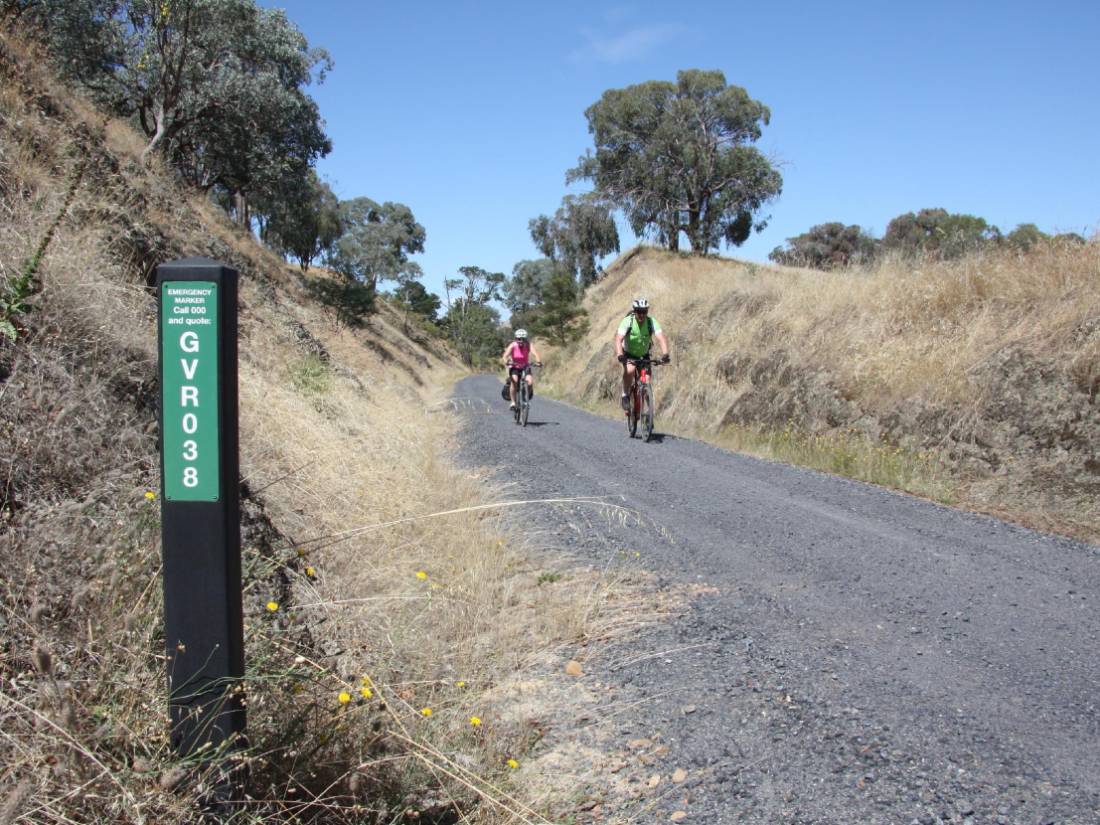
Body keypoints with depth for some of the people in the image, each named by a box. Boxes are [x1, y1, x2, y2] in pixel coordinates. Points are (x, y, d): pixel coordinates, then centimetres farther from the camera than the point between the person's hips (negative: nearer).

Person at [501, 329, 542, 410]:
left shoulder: (528, 345, -17)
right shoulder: (512, 346, -18)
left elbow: (535, 353, -33)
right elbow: (505, 356, -30)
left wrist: (538, 361, -53)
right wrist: (506, 361, -53)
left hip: (525, 367, 1)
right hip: (514, 367, -1)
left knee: (530, 382, -24)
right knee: (514, 380, -31)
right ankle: (513, 402, -19)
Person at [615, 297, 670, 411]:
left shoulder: (651, 322, -22)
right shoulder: (627, 321, -25)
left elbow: (661, 338, -33)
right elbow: (618, 339, -36)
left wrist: (665, 354, -51)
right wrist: (619, 355, -54)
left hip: (644, 355, 2)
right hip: (628, 354, -2)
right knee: (630, 370, -33)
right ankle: (625, 395, -10)